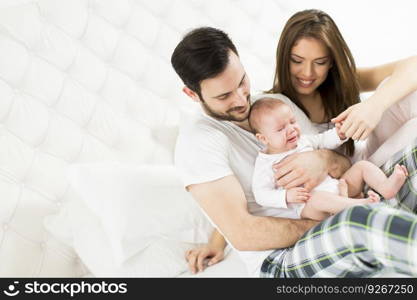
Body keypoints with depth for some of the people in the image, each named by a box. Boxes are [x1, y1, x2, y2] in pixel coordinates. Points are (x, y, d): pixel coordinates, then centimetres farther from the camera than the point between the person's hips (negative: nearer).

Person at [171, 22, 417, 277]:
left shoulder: (278, 103, 14)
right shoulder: (196, 139, -6)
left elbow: (346, 167, 15)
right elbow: (241, 232, -15)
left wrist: (326, 160, -11)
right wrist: (336, 225, -17)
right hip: (281, 260, -7)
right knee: (366, 219, -39)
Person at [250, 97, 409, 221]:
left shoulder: (303, 140, 14)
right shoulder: (265, 162, -4)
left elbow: (323, 140, 29)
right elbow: (261, 194, -9)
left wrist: (339, 134, 7)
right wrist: (286, 196, -24)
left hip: (338, 186, 7)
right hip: (307, 205, -7)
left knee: (362, 165, -1)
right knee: (318, 198, -41)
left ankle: (386, 186, -26)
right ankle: (360, 204, -50)